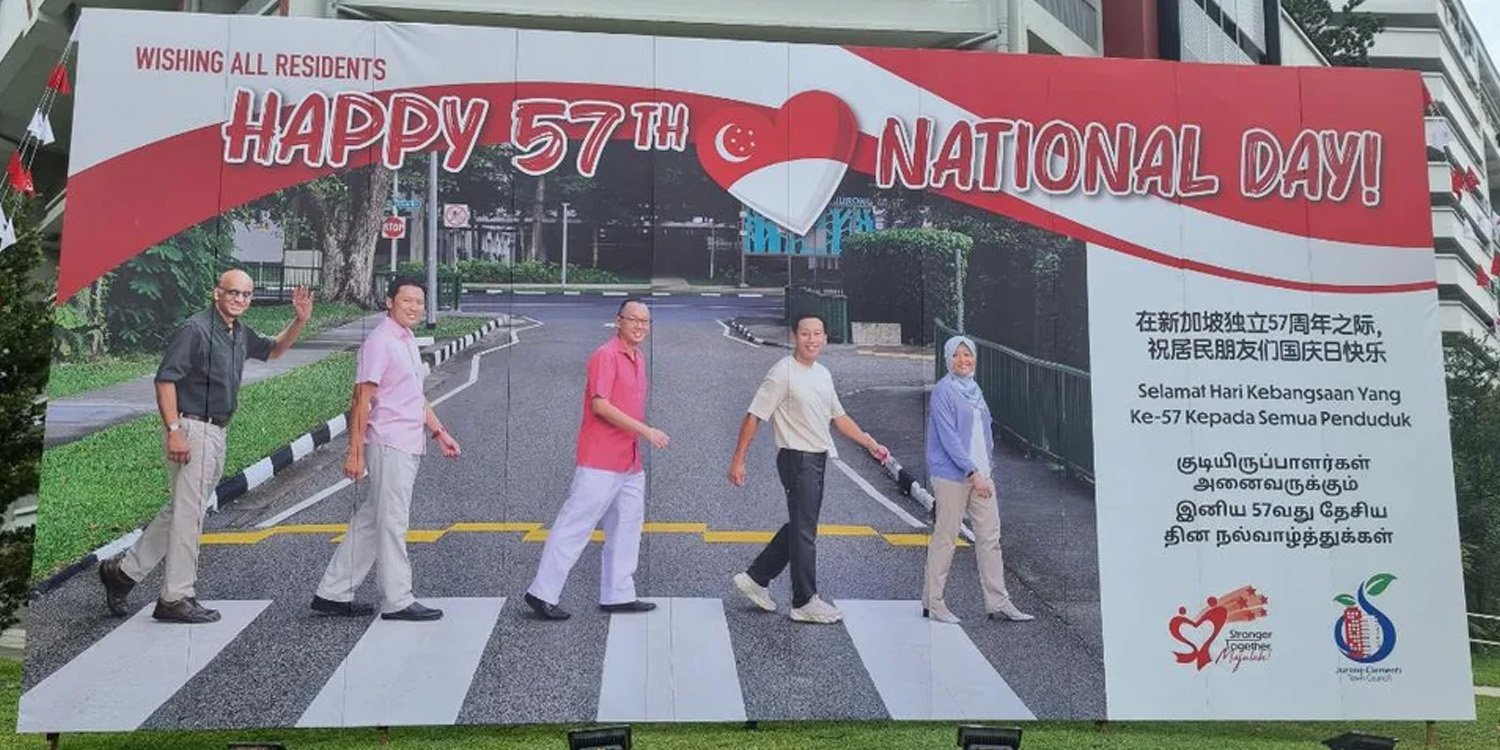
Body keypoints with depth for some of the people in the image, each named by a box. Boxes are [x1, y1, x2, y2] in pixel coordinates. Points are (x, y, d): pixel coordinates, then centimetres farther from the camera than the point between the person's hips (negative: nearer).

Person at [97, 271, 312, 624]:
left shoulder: (240, 334, 13)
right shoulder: (195, 329, -13)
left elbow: (274, 350, 30)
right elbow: (165, 379, -17)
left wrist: (299, 321, 13)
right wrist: (173, 431, -22)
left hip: (217, 433, 9)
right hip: (192, 430, -9)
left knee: (182, 511, 16)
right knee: (188, 514, -3)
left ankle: (123, 570, 27)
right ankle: (176, 598, 6)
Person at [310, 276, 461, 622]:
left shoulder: (407, 340, 17)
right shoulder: (380, 341, -12)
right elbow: (362, 399, -16)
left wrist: (439, 432, 23)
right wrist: (355, 452, -18)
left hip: (409, 446, 9)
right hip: (390, 446, -9)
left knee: (369, 521, 13)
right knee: (392, 523, -1)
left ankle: (333, 593, 21)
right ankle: (397, 601, 8)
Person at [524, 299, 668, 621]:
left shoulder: (639, 358, 15)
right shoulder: (606, 355, -12)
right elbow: (600, 405, -20)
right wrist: (645, 431, -21)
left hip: (630, 463, 9)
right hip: (600, 462, -9)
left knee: (627, 529, 13)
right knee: (574, 526, -4)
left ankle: (618, 594, 21)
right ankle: (542, 593, 3)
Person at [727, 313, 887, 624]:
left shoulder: (823, 374, 11)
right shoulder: (782, 373, -14)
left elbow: (839, 417, 20)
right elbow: (754, 417, -14)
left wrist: (871, 444, 13)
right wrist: (738, 460, -17)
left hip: (818, 459, 9)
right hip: (797, 459, -9)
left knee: (801, 526, 16)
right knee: (804, 531, -1)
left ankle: (755, 578, 26)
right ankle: (805, 602, 10)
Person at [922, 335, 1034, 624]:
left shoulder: (974, 389, 14)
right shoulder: (943, 391, -10)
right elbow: (949, 437, -16)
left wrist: (986, 464, 10)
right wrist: (973, 472, -19)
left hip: (980, 473, 8)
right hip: (952, 475, -7)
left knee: (990, 536, 6)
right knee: (945, 536, 0)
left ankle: (998, 602, 11)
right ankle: (933, 602, 11)